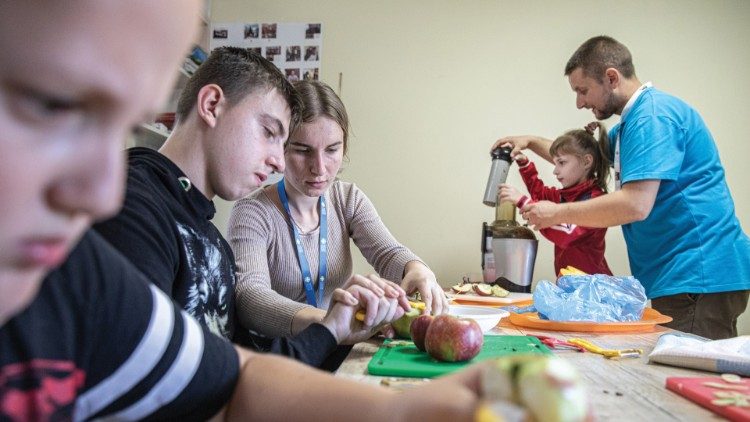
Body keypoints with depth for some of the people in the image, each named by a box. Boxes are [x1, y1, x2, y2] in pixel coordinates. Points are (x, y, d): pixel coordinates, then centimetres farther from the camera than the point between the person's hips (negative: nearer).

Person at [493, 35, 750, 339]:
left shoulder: (653, 115, -15)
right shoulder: (632, 120, 19)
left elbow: (636, 205, -25)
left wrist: (557, 213, -15)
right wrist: (532, 142, 20)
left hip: (697, 278, -10)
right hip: (678, 276, 10)